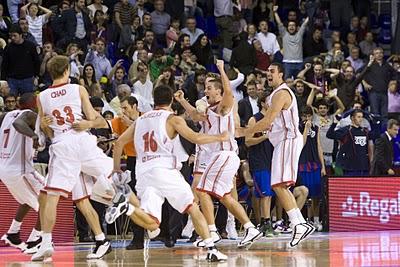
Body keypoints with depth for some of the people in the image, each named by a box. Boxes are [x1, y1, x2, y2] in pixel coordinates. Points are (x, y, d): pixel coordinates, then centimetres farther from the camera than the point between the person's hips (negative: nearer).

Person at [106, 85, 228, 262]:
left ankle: (127, 207, -28)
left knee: (152, 224, -4)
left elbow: (119, 143, 19)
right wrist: (219, 138, 12)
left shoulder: (141, 119, 21)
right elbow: (196, 138, -2)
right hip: (164, 170, -4)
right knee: (194, 210, 8)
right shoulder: (173, 119, 5)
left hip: (143, 173, 4)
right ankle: (211, 249, -1)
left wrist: (116, 168, 26)